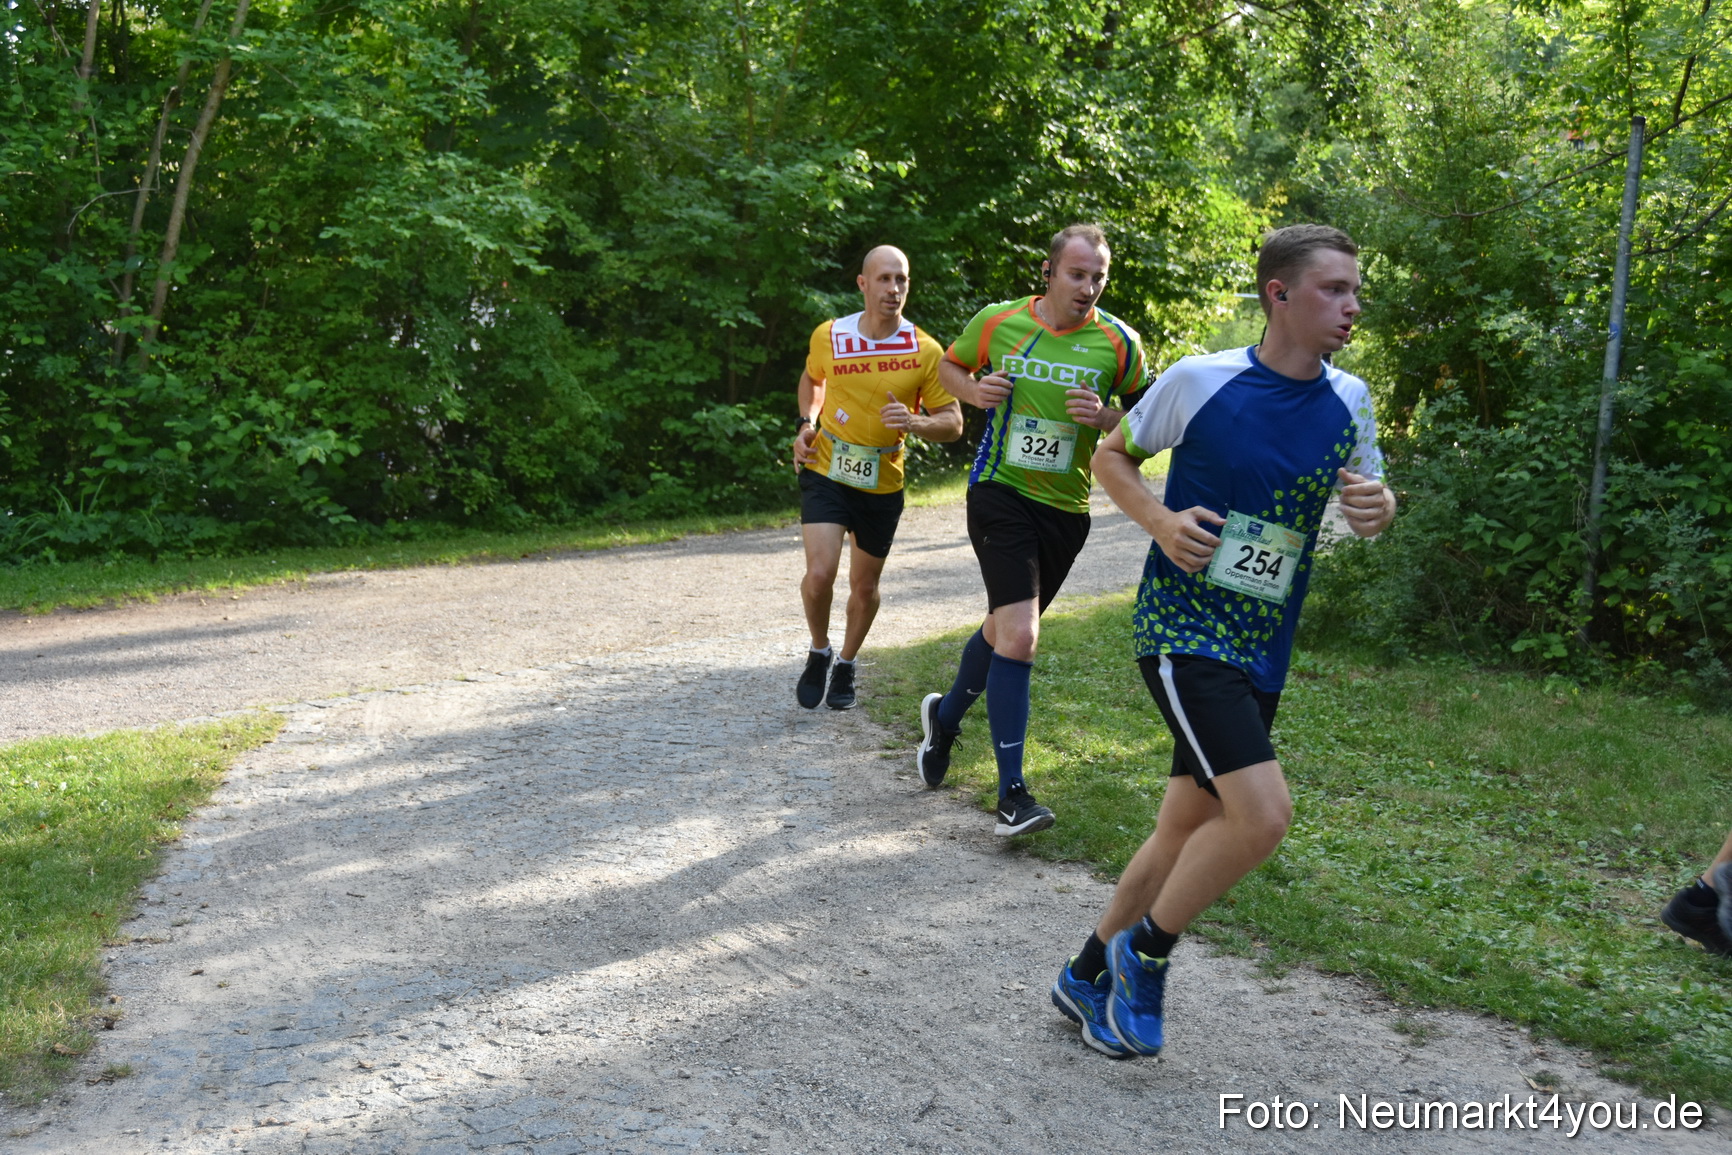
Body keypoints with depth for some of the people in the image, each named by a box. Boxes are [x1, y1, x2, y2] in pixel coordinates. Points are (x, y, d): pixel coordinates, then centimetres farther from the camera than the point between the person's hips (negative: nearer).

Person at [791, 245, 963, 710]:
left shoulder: (926, 352, -9)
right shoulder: (828, 336, -6)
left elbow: (953, 423, -5)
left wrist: (914, 422, -24)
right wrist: (807, 422, 1)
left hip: (883, 484, 1)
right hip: (826, 472, -1)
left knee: (864, 586, 13)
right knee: (820, 573, -17)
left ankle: (846, 666, 38)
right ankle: (819, 653, 12)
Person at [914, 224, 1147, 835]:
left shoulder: (1119, 342, -3)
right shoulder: (998, 321, -4)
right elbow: (949, 367, 14)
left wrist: (1104, 415, -15)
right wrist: (975, 390, -9)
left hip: (1066, 508, 3)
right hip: (1000, 492, -3)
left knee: (1005, 629, 18)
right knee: (1019, 636, -16)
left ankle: (946, 716, 47)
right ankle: (1012, 793, -9)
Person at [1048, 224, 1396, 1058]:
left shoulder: (1348, 400, 5)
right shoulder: (1200, 380, -8)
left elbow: (1366, 493, 15)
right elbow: (1111, 456, 4)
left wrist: (1377, 506, -10)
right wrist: (1162, 523, -13)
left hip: (1262, 651, 6)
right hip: (1182, 629, -6)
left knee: (1189, 828, 12)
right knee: (1263, 811, -20)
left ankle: (1088, 977, 31)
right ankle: (1145, 950, 5)